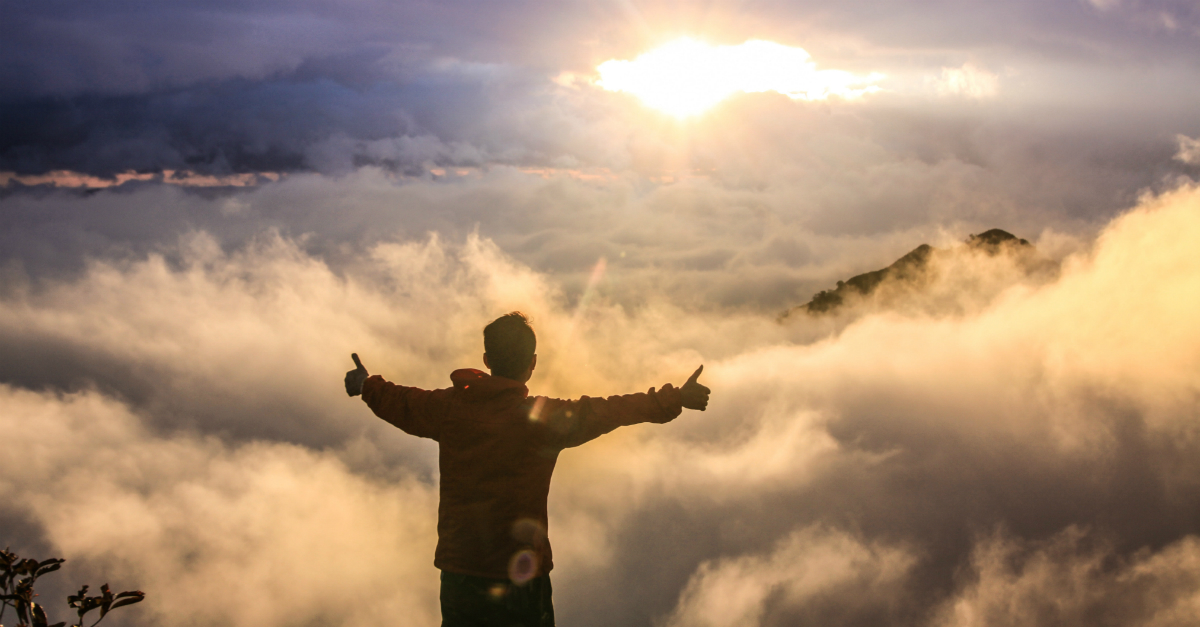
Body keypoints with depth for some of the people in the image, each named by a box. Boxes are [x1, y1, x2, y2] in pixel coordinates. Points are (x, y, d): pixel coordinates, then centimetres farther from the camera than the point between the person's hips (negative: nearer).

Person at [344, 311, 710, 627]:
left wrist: (366, 385, 39)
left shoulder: (450, 407, -1)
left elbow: (401, 403, 17)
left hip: (458, 570, 4)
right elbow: (609, 411, -8)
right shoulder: (544, 416, -13)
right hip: (520, 576, -4)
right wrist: (675, 399, 2)